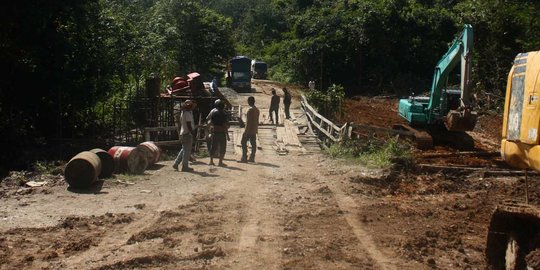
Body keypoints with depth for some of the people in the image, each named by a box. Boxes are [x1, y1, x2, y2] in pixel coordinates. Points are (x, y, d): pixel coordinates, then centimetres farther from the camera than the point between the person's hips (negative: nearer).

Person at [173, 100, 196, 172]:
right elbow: (189, 125, -22)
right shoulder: (188, 113, -17)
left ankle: (176, 163, 18)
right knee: (187, 150, -2)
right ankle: (185, 166, 5)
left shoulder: (183, 112, 13)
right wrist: (193, 133, -19)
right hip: (187, 134, -10)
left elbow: (179, 122, 20)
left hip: (183, 133, 10)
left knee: (184, 149, 18)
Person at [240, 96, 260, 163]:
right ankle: (252, 158, 10)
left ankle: (244, 158, -5)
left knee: (243, 142, -2)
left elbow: (248, 121, -19)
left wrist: (246, 131, -18)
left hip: (249, 130, -9)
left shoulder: (250, 110, -16)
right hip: (254, 130, 9)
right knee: (253, 144, 7)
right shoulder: (257, 110, 11)